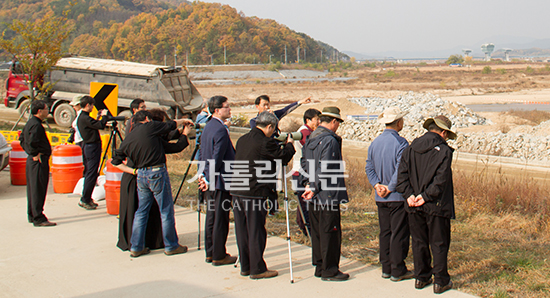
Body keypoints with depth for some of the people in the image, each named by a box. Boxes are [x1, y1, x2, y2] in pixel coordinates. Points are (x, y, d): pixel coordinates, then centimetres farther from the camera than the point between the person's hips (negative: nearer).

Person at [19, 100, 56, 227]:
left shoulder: (30, 123, 13)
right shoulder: (36, 125, -18)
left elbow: (22, 138, 24)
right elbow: (32, 142, -29)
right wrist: (35, 154, -17)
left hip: (31, 160, 10)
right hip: (39, 161, -10)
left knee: (32, 188, 16)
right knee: (38, 190, -7)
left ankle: (32, 216, 25)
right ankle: (38, 218, -4)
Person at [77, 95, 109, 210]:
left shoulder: (81, 117, 12)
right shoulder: (85, 118, -18)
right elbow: (101, 125, -22)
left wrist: (98, 117, 15)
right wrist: (104, 116, -7)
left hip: (88, 147, 10)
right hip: (93, 147, -10)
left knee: (89, 173, 14)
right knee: (91, 174, -6)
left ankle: (87, 198, 20)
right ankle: (85, 200, -3)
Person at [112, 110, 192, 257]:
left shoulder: (128, 138, 11)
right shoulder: (149, 127, -4)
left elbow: (116, 161, 13)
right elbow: (171, 125, 6)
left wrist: (133, 171, 12)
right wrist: (184, 121, 24)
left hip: (141, 175, 6)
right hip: (157, 173, -6)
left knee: (141, 211, 15)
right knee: (166, 211, 4)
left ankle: (136, 247, 17)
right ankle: (171, 246, 11)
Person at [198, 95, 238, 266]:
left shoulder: (207, 127, 12)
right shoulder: (221, 130, -19)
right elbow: (217, 158, -21)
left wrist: (205, 175, 15)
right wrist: (209, 179, -13)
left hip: (211, 182, 10)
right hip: (221, 181, -10)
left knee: (211, 217, 15)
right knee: (220, 219, -1)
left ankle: (210, 253, 23)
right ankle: (219, 256, 6)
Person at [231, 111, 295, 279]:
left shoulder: (242, 140, 11)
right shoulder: (265, 143, -14)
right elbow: (284, 157, -7)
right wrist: (289, 144, 12)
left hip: (237, 192, 8)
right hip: (255, 192, -8)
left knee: (242, 230, 12)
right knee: (256, 232, 0)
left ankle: (245, 266, 21)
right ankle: (257, 269, 6)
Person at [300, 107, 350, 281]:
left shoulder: (310, 139, 13)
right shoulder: (330, 140, -16)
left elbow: (304, 163, 16)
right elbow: (324, 169, -20)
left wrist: (307, 183, 8)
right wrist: (314, 188, -17)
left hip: (314, 197, 9)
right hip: (328, 195, -9)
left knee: (317, 232, 15)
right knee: (330, 232, -1)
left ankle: (319, 267, 23)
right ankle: (329, 270, 5)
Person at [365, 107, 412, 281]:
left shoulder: (375, 142, 9)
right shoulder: (400, 142, -13)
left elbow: (369, 167, 8)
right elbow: (401, 169, -20)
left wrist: (377, 185, 0)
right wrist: (391, 188, -12)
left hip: (380, 197, 7)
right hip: (398, 196, -7)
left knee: (385, 232, 12)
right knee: (399, 233, 0)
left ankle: (386, 268, 17)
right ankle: (397, 270, 4)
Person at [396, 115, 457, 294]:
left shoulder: (410, 149, 7)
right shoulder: (444, 151, -9)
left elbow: (402, 175, 0)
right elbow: (441, 179, -18)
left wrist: (409, 195, -6)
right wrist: (426, 196, -15)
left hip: (414, 206, 5)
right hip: (436, 206, -5)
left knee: (419, 242, 14)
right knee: (439, 244, 5)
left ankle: (421, 277, 22)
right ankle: (440, 281, 10)